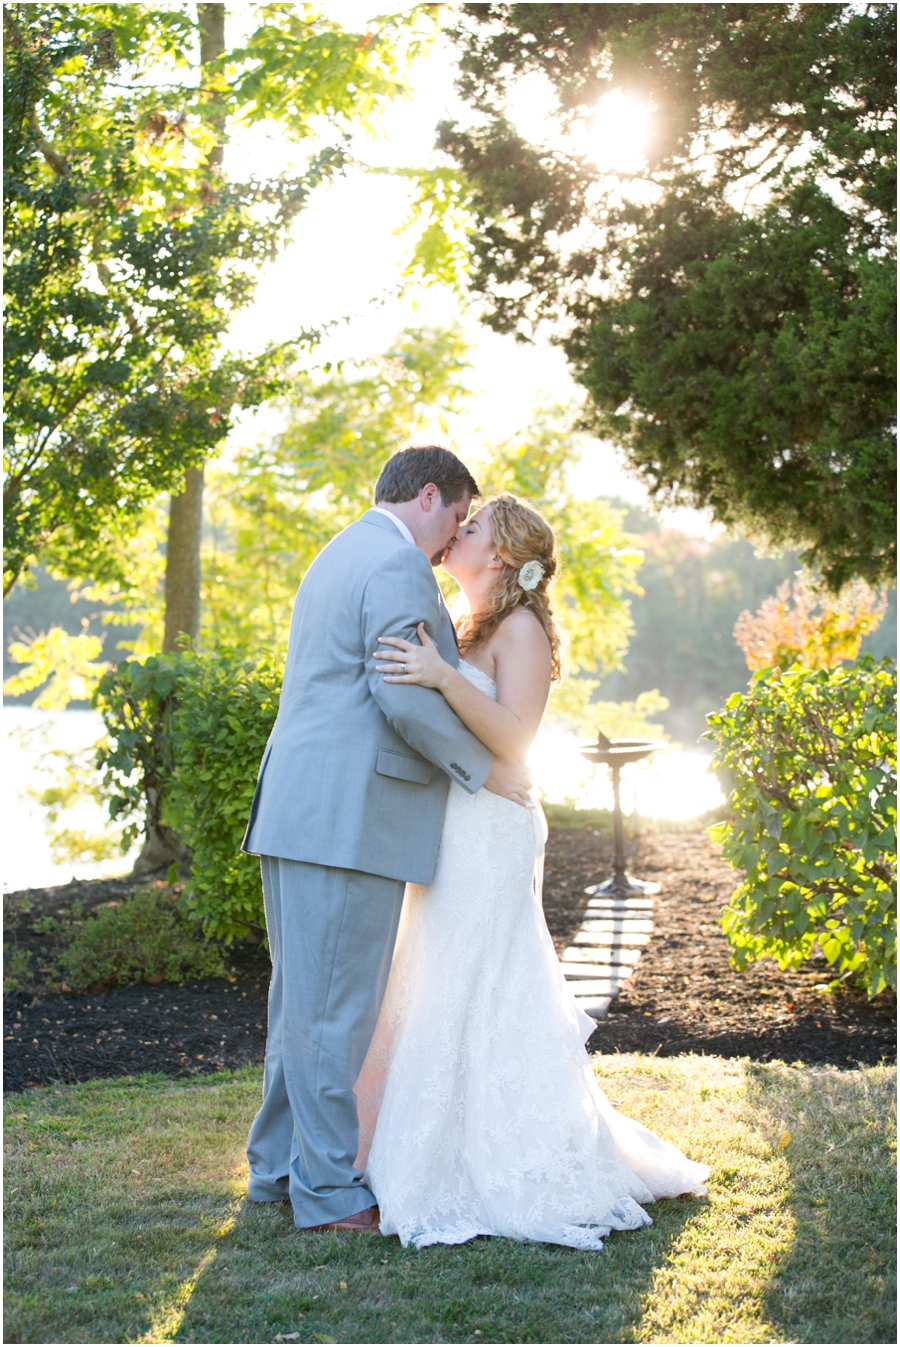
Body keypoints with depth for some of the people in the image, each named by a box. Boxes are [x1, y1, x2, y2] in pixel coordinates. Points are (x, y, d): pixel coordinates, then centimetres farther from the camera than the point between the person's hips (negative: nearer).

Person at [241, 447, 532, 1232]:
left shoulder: (340, 557, 23)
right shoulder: (397, 565, -10)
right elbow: (405, 696, -19)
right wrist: (487, 770, -8)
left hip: (297, 814, 10)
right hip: (350, 821, -10)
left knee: (303, 999, 16)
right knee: (336, 1007, -4)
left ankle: (279, 1166, 24)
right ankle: (329, 1190, 3)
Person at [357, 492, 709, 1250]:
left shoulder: (521, 628, -9)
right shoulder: (473, 631, 16)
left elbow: (514, 738, -20)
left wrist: (444, 677, -29)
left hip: (488, 839, -9)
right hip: (451, 838, 9)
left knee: (476, 999, -6)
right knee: (441, 999, 12)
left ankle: (504, 1172, 2)